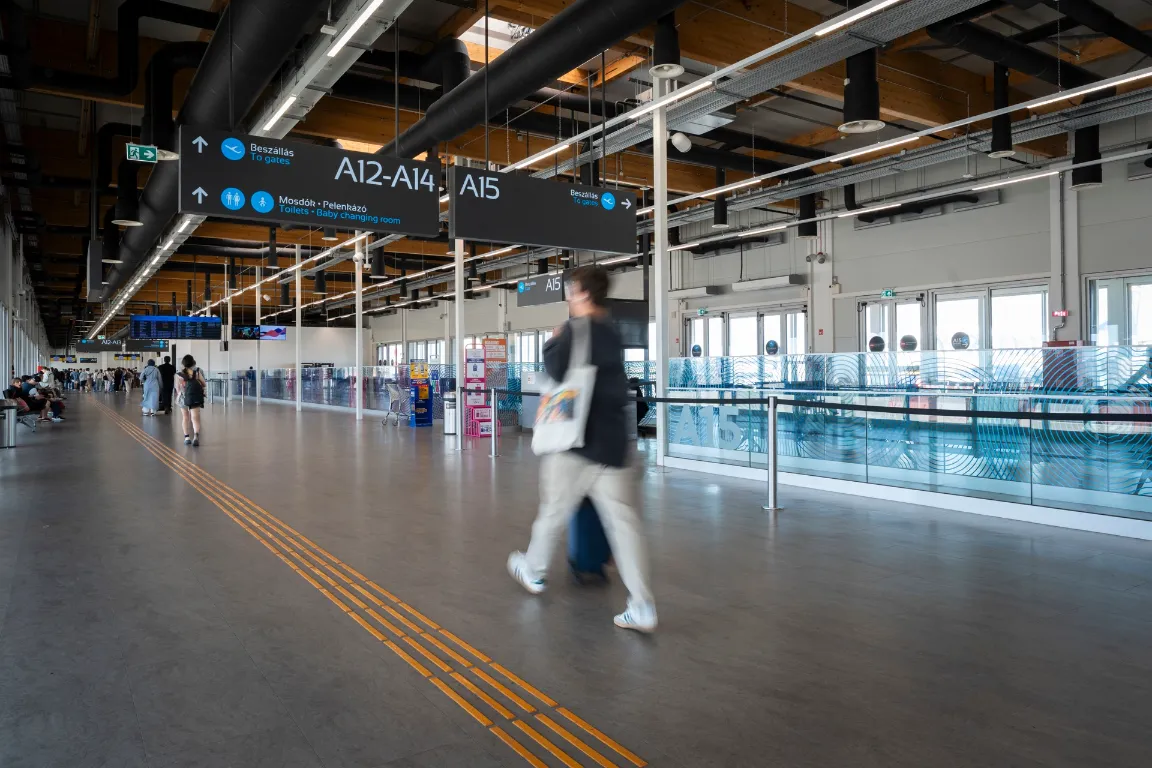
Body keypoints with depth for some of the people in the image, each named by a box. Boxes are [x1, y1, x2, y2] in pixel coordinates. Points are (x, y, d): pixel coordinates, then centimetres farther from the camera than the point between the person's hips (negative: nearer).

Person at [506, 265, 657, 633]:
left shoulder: (577, 328, -8)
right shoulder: (613, 334, 14)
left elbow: (556, 371, -15)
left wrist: (552, 343, 2)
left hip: (576, 440, -5)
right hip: (613, 441, 6)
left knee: (554, 510, 14)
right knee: (623, 520, 2)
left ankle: (533, 571, 36)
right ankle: (642, 606, -1)